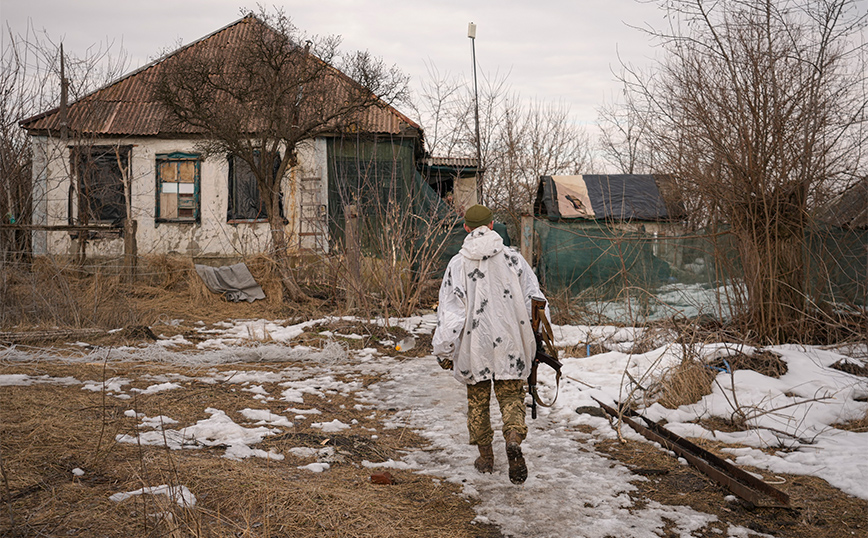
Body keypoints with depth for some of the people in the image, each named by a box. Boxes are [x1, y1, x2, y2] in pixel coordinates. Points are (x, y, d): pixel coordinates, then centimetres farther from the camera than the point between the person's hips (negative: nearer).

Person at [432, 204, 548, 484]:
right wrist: (536, 340, 10)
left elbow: (449, 309, -6)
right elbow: (533, 296, 1)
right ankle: (514, 437, -20)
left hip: (473, 343, 0)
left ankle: (485, 456, 23)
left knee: (477, 399, 15)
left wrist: (444, 351, 1)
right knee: (511, 394, 8)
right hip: (509, 342, 0)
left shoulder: (457, 264, -5)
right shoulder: (512, 258, -1)